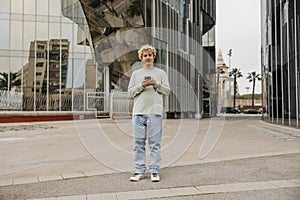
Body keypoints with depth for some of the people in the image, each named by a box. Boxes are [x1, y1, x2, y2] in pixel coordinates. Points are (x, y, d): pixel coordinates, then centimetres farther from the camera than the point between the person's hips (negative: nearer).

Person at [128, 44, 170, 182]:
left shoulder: (161, 73, 13)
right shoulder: (136, 74, 15)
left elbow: (167, 91, 7)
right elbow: (130, 92, 9)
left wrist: (156, 84, -8)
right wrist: (141, 86, -7)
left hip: (155, 112, -1)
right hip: (138, 112, 2)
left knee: (155, 143, -1)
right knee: (138, 143, 3)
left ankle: (154, 171, 6)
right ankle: (139, 171, 11)